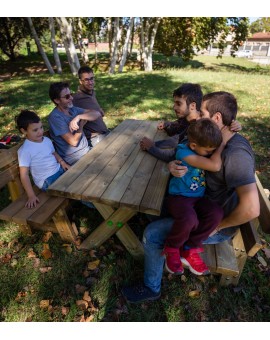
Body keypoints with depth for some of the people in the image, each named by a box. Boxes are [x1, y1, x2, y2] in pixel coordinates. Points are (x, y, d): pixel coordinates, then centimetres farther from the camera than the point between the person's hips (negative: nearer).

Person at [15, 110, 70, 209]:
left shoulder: (47, 140, 5)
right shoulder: (25, 150, -17)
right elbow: (24, 174, -18)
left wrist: (62, 162, 1)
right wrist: (31, 195, -24)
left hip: (59, 169, 8)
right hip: (47, 180, -8)